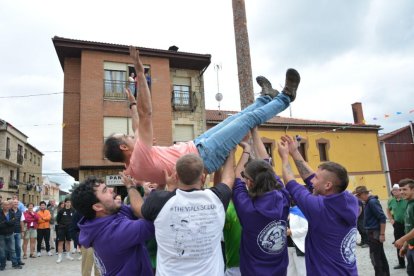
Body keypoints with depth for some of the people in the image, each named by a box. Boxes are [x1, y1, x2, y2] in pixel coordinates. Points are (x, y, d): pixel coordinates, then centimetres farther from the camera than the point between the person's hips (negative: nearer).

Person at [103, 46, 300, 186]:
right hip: (204, 155, -10)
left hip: (196, 146, 10)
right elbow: (146, 114, -33)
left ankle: (266, 97, 40)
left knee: (234, 119, 19)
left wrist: (132, 104, 26)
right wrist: (140, 72, -30)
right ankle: (285, 97, 20)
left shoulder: (132, 167, 0)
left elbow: (138, 130, 18)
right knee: (249, 118, -2)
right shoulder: (140, 156, -28)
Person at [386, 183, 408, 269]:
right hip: (397, 224, 5)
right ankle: (401, 263, 27)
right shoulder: (391, 201, 3)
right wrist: (391, 219, 11)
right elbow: (388, 210, 21)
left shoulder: (406, 199, -15)